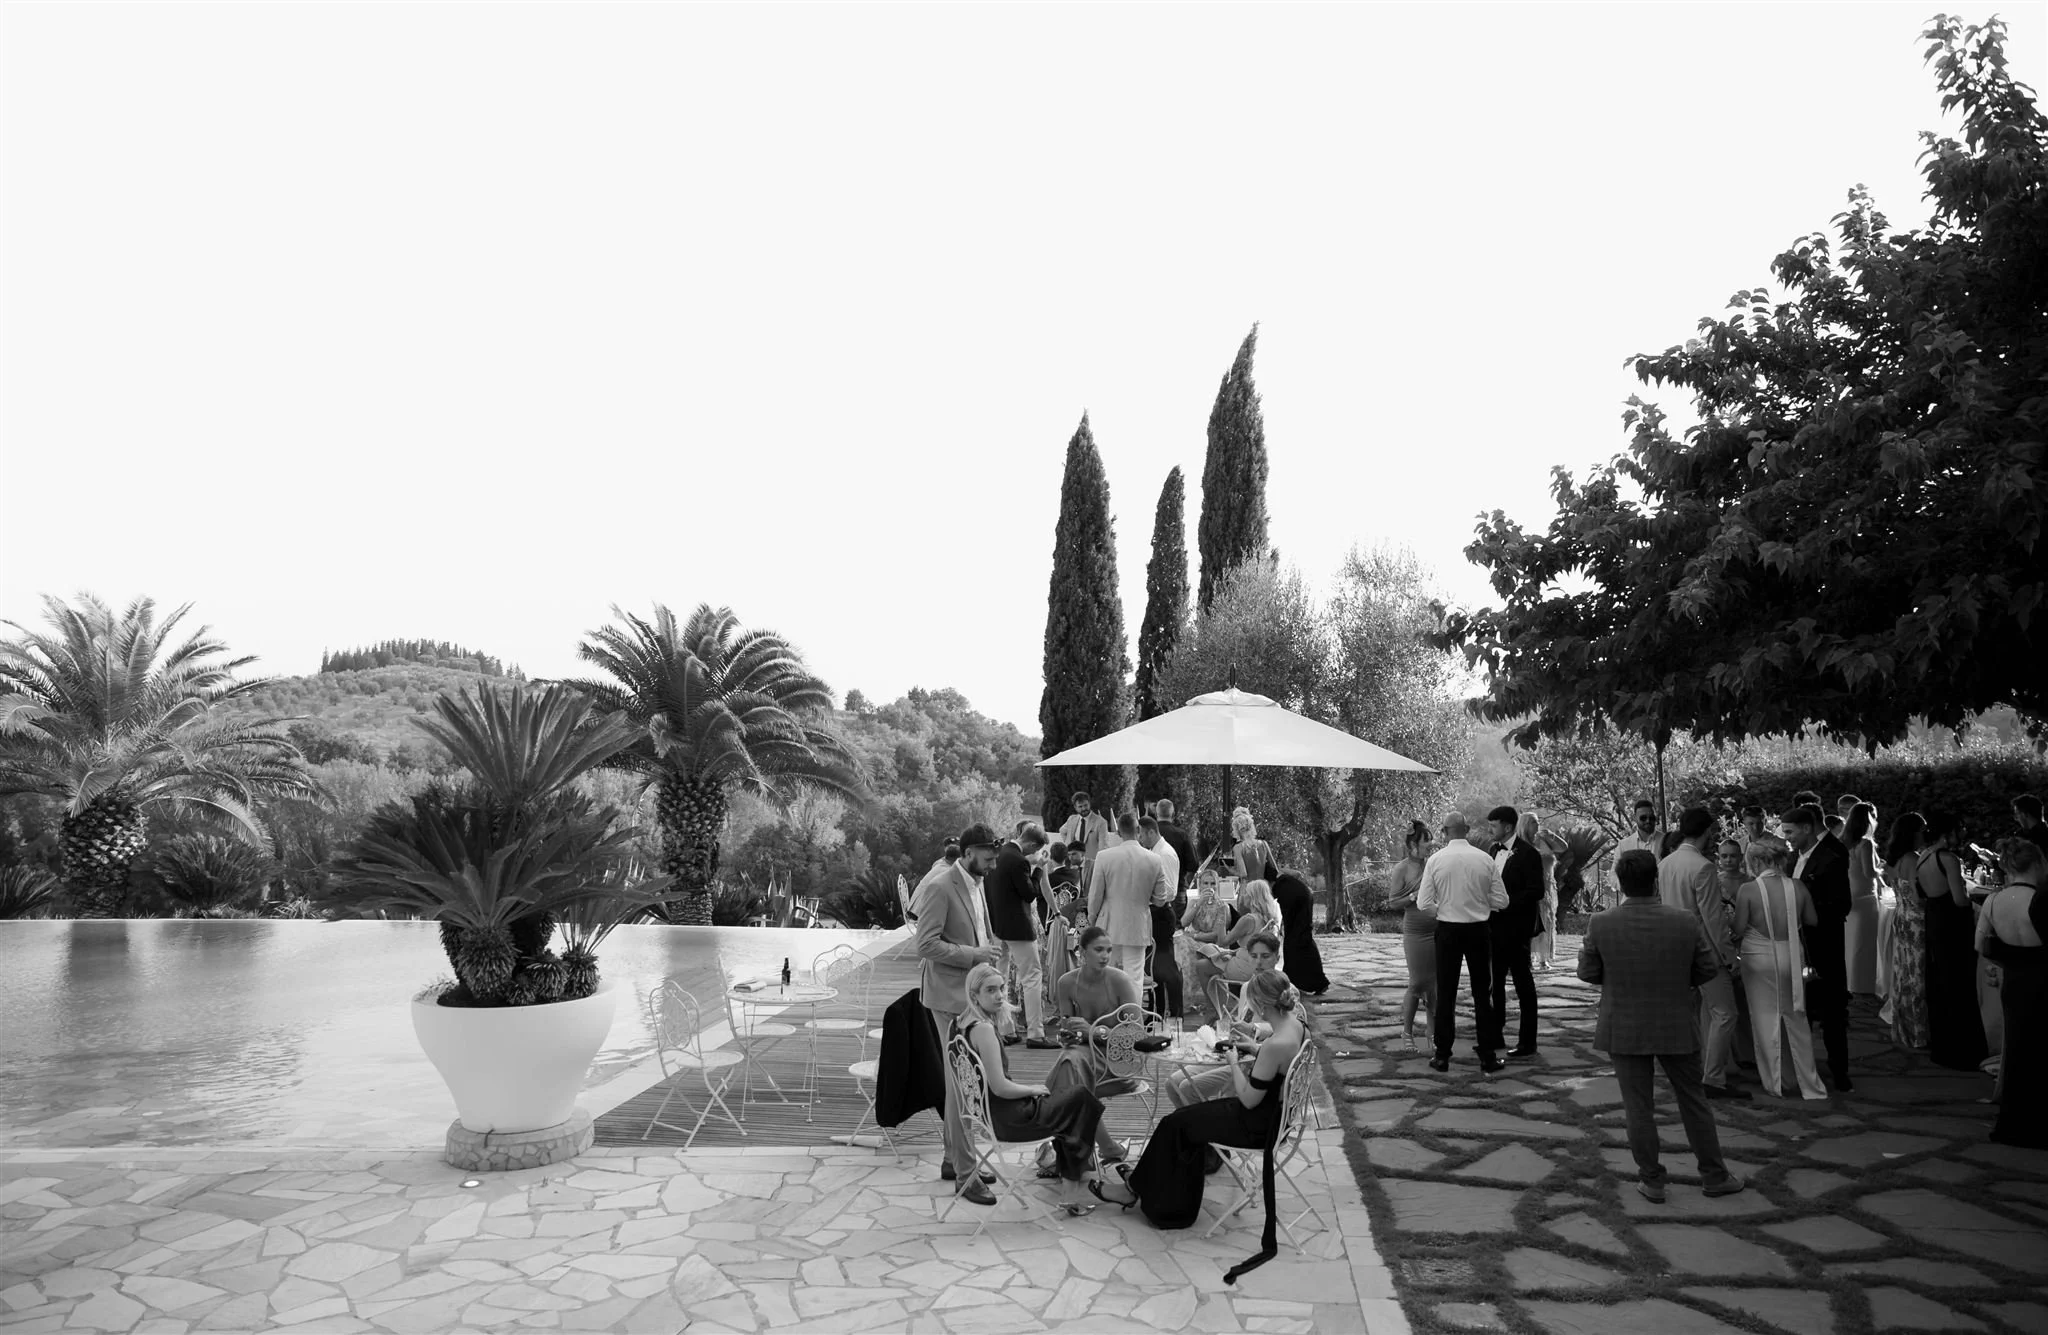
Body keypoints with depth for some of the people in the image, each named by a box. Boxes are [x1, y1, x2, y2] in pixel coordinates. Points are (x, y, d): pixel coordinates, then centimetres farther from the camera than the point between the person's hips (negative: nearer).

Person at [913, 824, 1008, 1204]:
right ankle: (965, 1174, 1)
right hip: (948, 994, -9)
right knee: (958, 1082, -5)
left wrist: (985, 949, 7)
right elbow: (927, 944, -21)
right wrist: (974, 954, -21)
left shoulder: (974, 884, 11)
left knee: (958, 1080, 17)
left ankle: (953, 1158, 28)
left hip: (970, 992, 9)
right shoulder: (941, 887, -17)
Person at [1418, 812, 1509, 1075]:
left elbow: (1424, 904, -8)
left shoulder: (1435, 860, -9)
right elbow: (1501, 901, -2)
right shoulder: (1485, 860, -6)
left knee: (1446, 994, 9)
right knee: (1482, 994, 10)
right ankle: (1487, 1058, 13)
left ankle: (1442, 1056, 13)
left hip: (1447, 931, -1)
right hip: (1478, 930, 1)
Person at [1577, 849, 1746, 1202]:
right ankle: (1714, 1176, 29)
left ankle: (1651, 1180, 19)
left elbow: (1588, 973, -6)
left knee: (1638, 1107, 10)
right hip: (1677, 1027, 1)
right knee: (1693, 1101, 17)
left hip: (1624, 1030, -1)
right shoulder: (1685, 922, -14)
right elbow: (1708, 971, -4)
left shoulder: (1600, 925, -16)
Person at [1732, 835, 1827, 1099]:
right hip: (1791, 957, 3)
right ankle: (1810, 1084, 22)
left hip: (1759, 957, -3)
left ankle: (1774, 1081, 18)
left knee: (1765, 1018, 9)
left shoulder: (1748, 890, -15)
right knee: (1796, 1019, 15)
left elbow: (1739, 929, -12)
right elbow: (1812, 920, 6)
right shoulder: (1798, 887, -6)